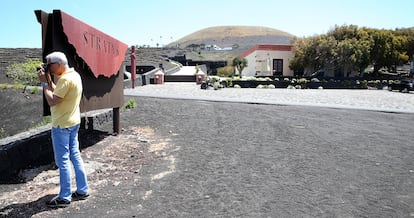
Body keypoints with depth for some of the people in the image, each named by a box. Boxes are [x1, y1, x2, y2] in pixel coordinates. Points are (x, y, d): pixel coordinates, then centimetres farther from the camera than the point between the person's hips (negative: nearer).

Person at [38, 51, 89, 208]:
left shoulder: (65, 79, -21)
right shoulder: (74, 75, 9)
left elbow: (52, 101, -22)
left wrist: (44, 82, -14)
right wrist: (49, 80, 6)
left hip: (62, 125, -10)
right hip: (73, 122, 10)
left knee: (63, 161, -1)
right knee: (75, 156, 14)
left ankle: (64, 198, 9)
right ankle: (82, 190, 22)